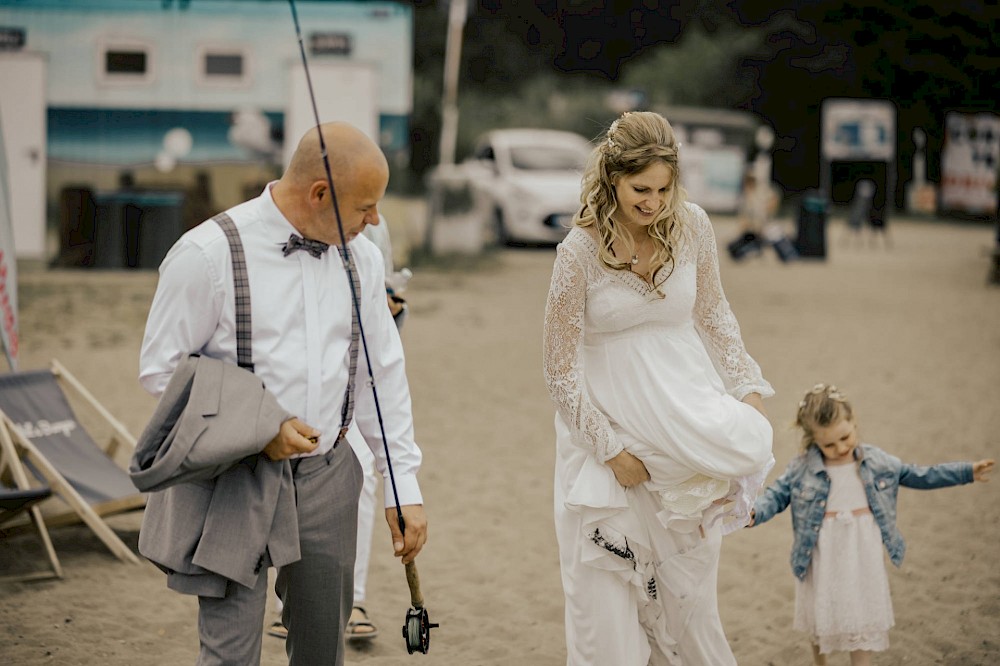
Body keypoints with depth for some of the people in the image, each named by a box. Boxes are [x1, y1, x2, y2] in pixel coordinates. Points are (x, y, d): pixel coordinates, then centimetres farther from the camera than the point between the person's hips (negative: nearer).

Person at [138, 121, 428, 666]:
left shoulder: (361, 258, 6)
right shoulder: (208, 253, -12)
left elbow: (383, 374, 11)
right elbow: (161, 370, -8)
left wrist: (404, 487, 7)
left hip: (326, 478, 5)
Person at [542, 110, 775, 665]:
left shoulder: (692, 227, -6)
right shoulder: (580, 250, -17)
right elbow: (561, 371, -11)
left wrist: (748, 387, 4)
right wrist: (611, 448, -12)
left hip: (686, 418, 3)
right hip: (606, 420, -3)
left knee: (688, 579, 10)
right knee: (605, 584, 0)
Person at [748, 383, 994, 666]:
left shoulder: (877, 462, -2)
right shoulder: (802, 468, -9)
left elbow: (918, 476, 8)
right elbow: (776, 495, -6)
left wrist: (968, 472, 6)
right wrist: (754, 513, -28)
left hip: (863, 560, 1)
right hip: (824, 563, -1)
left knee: (863, 626, 8)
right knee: (821, 625, 16)